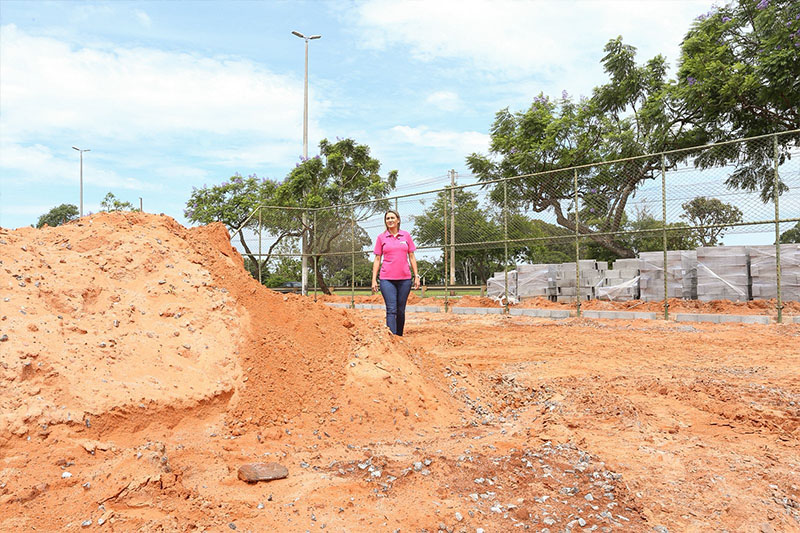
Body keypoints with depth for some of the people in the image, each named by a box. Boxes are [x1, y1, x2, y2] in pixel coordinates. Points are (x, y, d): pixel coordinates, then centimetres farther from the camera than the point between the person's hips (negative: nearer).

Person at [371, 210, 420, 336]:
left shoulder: (406, 235, 8)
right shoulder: (381, 237, 6)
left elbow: (411, 257, 11)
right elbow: (377, 259, 7)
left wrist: (416, 276, 5)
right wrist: (374, 280, 1)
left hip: (404, 278, 2)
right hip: (387, 279, -1)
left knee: (401, 310, 8)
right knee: (391, 310, -9)